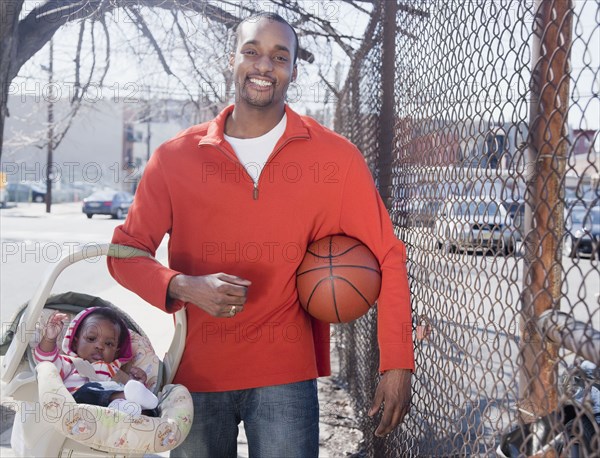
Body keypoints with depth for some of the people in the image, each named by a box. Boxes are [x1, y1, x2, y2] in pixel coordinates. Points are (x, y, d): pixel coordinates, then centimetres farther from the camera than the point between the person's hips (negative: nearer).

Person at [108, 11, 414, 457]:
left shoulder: (335, 157, -3)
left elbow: (388, 257, 0)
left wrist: (397, 366, -5)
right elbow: (126, 251, 4)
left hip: (285, 373, -1)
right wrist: (185, 287, -16)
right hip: (196, 371, 2)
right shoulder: (176, 157, 0)